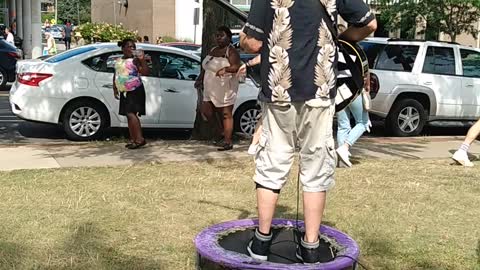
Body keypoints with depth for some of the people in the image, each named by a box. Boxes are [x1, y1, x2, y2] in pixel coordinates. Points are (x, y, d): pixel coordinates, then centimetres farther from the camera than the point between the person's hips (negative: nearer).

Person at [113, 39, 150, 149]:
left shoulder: (135, 60, -7)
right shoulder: (118, 61, 13)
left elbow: (145, 72, -17)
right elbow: (115, 76, 20)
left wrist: (142, 60, -26)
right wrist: (115, 90, 17)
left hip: (135, 91, -7)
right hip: (124, 92, 7)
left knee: (131, 113, -18)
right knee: (129, 115, 9)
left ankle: (140, 139, -20)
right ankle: (133, 139, 16)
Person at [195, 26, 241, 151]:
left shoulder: (231, 51, -10)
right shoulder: (213, 50, 16)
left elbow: (236, 66, -23)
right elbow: (206, 67, 25)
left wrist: (225, 69, -35)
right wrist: (200, 79, 21)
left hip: (225, 89, -8)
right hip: (211, 89, 8)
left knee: (226, 114, -4)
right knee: (206, 111, 7)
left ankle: (228, 142, 1)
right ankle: (220, 133, 24)